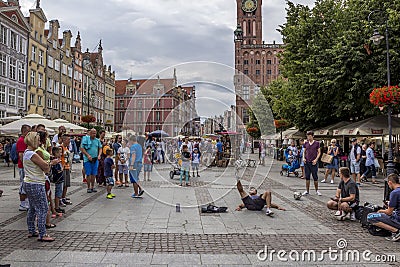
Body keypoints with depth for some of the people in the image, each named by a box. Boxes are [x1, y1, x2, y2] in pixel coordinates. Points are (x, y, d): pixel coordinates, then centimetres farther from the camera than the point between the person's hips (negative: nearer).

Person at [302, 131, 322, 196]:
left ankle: (317, 190, 15)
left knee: (315, 177, 2)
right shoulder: (306, 143, 8)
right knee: (307, 177, 5)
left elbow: (319, 152, 1)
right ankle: (307, 191, 12)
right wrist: (303, 158, -2)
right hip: (306, 162, 3)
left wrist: (316, 159, -11)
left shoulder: (317, 143, 0)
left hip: (314, 162, -3)